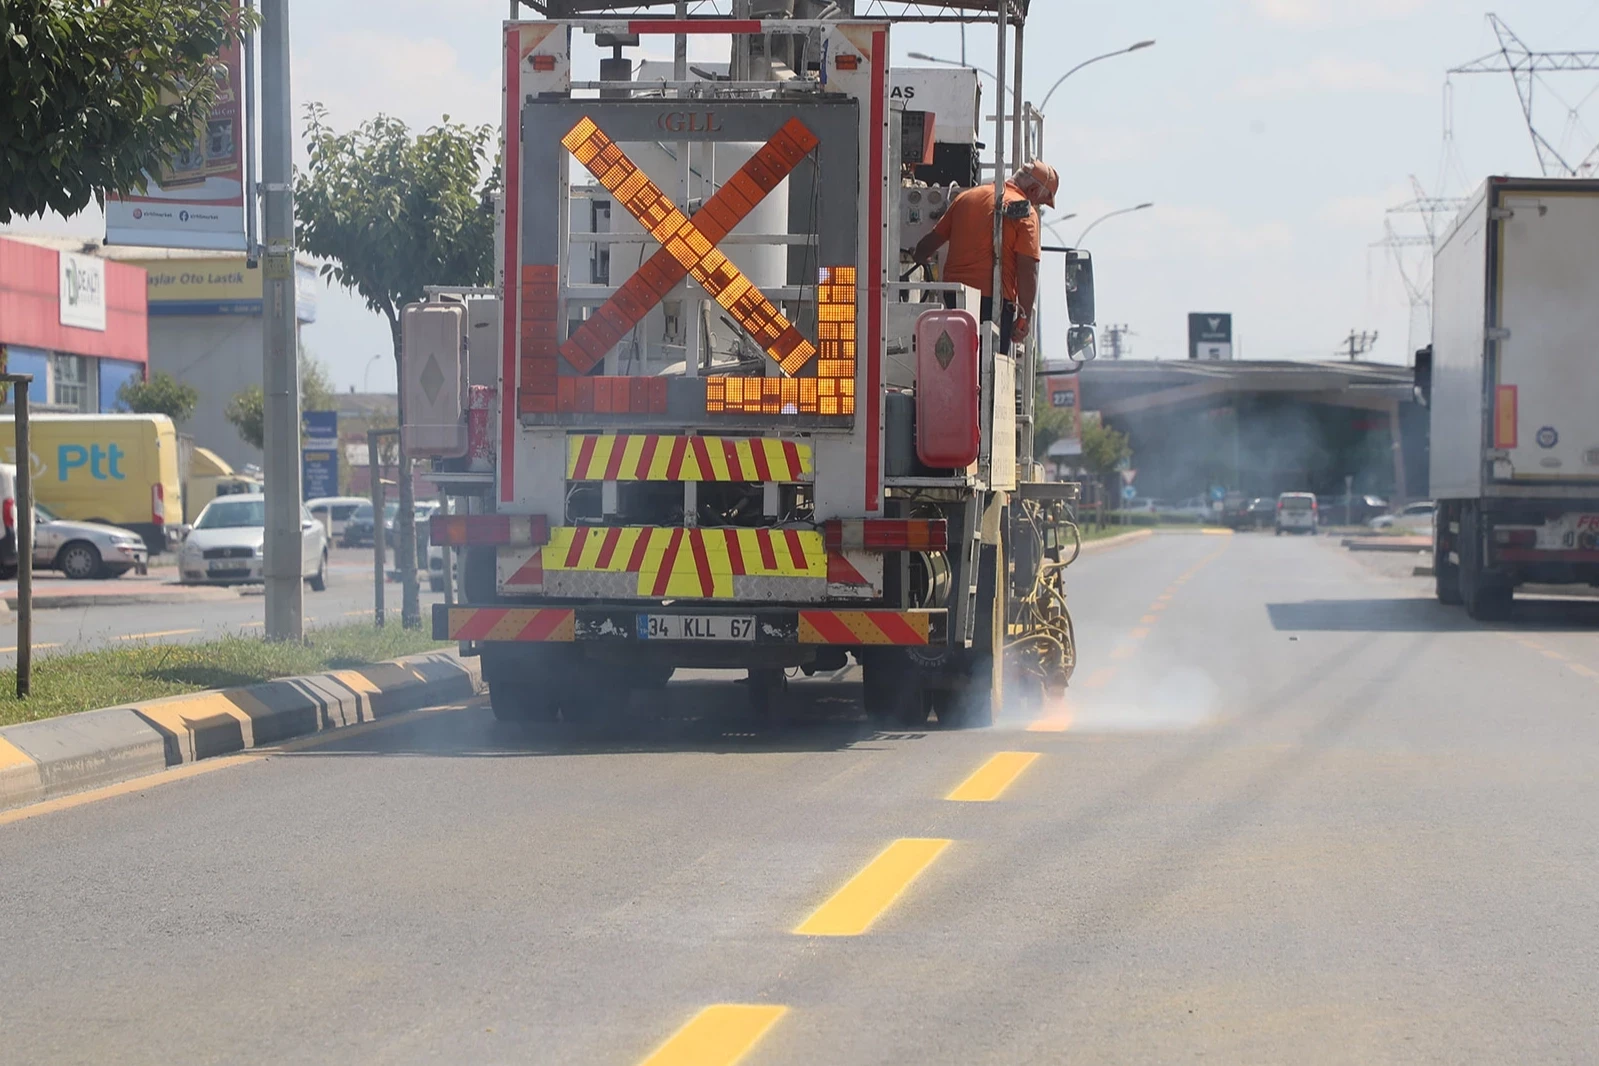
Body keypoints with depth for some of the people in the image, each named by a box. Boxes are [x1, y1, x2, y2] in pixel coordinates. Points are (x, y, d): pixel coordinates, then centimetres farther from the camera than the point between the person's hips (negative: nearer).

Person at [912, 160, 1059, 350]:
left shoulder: (966, 197, 15)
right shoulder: (1025, 211, -4)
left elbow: (932, 240, 23)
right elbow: (1028, 270, -10)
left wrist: (917, 258, 43)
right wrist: (1024, 317, -5)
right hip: (994, 302, -6)